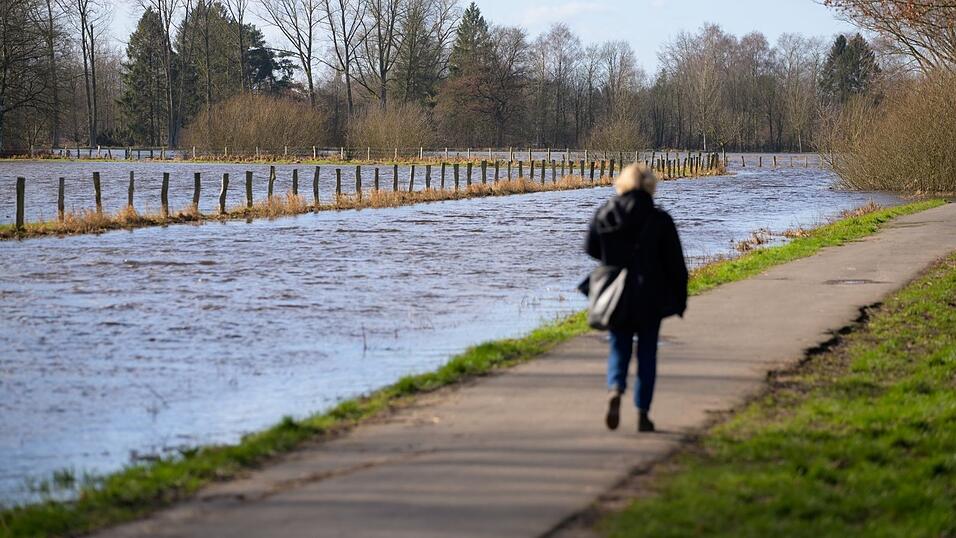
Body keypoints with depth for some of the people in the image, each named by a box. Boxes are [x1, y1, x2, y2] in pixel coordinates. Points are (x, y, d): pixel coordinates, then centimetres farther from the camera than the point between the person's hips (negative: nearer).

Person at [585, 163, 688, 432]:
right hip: (650, 298, -1)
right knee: (647, 353, 10)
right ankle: (642, 413, 9)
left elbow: (591, 250, 10)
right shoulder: (659, 219, -9)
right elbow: (675, 264, -6)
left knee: (619, 348, 12)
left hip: (615, 296, 1)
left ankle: (615, 390, -18)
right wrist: (680, 299, 3)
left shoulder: (603, 215, -3)